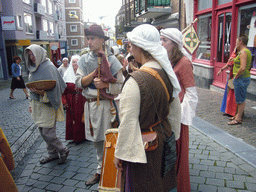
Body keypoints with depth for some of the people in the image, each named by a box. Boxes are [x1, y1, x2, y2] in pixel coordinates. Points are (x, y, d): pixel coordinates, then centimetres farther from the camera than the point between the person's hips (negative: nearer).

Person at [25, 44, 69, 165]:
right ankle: (53, 154, 29)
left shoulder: (48, 67, -14)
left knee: (48, 133, -6)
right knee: (43, 132, 14)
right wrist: (31, 103, 16)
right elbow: (32, 87, 16)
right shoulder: (34, 68, 12)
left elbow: (54, 88, -18)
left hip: (48, 105, -8)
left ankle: (63, 151, 17)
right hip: (38, 105, 8)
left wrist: (43, 93, -33)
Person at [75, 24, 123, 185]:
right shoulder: (84, 60, 8)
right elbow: (79, 82, -3)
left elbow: (120, 86, -7)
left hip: (106, 104, -5)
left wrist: (104, 85, -23)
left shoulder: (111, 59, -5)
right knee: (97, 141, 16)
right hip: (90, 104, 5)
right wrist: (96, 72, -13)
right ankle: (100, 171, 32)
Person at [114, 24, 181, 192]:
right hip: (165, 140, 7)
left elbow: (128, 122, -22)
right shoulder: (168, 74, -5)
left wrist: (119, 154, -9)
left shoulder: (135, 81, -27)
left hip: (142, 146, -7)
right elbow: (176, 109, 7)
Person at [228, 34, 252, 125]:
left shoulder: (243, 52, -17)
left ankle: (238, 119, 5)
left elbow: (243, 68, -27)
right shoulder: (247, 51, 15)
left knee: (241, 100, -3)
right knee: (240, 99, 17)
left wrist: (236, 76, -16)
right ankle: (238, 115, 28)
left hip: (241, 79, -10)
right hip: (246, 77, 10)